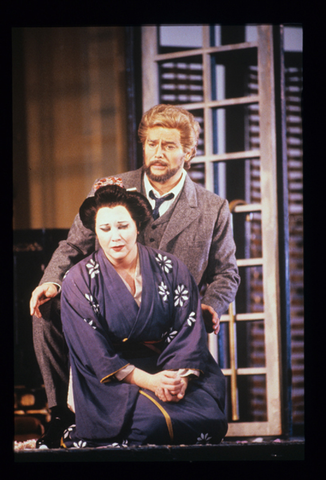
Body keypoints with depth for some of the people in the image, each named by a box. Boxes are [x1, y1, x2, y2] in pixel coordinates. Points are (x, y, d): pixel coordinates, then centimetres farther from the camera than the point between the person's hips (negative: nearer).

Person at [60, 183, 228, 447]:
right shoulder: (78, 282, -2)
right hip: (114, 379, -3)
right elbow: (93, 351, -7)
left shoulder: (171, 268, 5)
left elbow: (190, 329, 0)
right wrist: (148, 381, -18)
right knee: (152, 420, -33)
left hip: (171, 367, 3)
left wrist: (182, 376, -20)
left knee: (208, 417, -26)